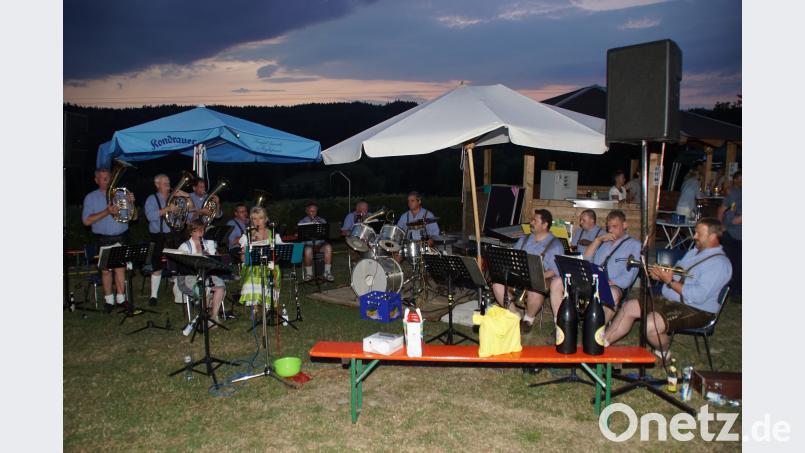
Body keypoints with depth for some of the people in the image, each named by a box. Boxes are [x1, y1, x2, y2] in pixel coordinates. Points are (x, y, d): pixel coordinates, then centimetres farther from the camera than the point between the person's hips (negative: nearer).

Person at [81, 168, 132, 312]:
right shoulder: (91, 197, 5)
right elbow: (86, 221, -5)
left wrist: (131, 203, -10)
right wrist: (106, 212, -16)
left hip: (121, 238, 1)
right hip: (104, 240, -1)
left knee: (120, 268, 1)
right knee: (106, 269, 2)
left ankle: (121, 298, 8)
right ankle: (109, 300, 13)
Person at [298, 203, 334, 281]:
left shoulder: (322, 221, 15)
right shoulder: (302, 222, 10)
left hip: (320, 243, 2)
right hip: (308, 244, -2)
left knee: (328, 247, -31)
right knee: (308, 250, -37)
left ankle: (327, 273, -25)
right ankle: (309, 273, -17)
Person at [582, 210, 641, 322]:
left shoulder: (634, 245, 9)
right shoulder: (603, 242, 28)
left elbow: (628, 277, -4)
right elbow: (586, 260, 17)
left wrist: (610, 283, -19)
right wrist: (598, 239, 7)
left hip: (614, 286, -4)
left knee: (613, 293, -41)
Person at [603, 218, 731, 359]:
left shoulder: (719, 263, -15)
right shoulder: (694, 252, 16)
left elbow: (698, 296, -25)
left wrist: (670, 281, -20)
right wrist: (661, 275, -3)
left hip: (695, 310, -10)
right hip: (670, 300, 10)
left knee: (651, 324, -31)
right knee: (630, 307, -2)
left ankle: (663, 353, -1)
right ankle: (601, 343, -2)